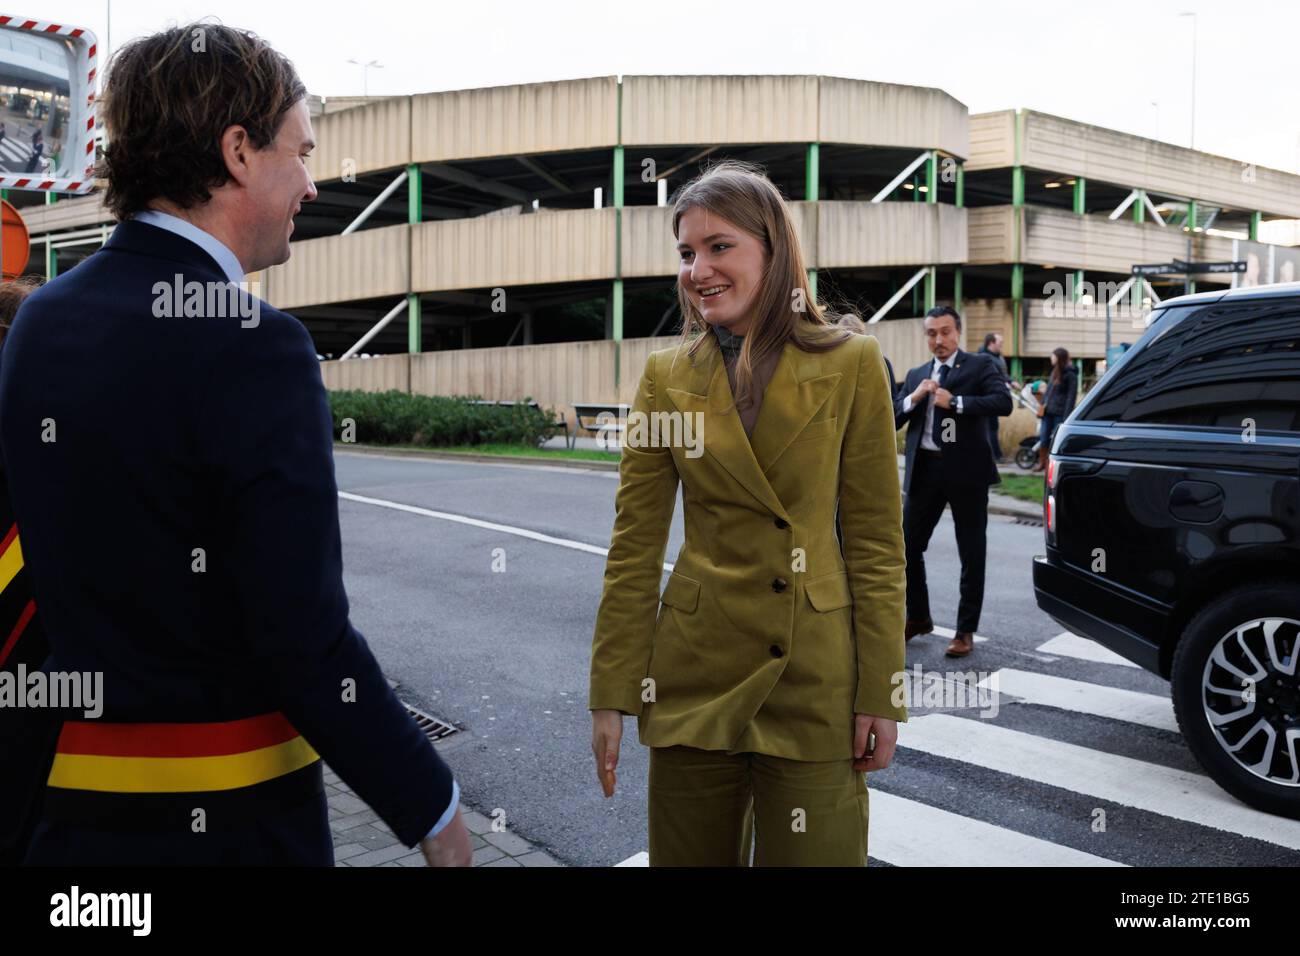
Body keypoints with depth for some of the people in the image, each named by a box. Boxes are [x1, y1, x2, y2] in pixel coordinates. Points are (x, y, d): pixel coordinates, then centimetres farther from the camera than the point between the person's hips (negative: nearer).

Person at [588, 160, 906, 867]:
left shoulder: (851, 364, -3)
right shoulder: (666, 374, 1)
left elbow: (876, 538, -2)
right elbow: (634, 546, 1)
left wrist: (882, 693, -5)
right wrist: (610, 694, -1)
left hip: (816, 678, -2)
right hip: (695, 671, 2)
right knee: (689, 853, 15)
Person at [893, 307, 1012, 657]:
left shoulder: (980, 365, 2)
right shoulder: (916, 375, 15)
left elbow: (1003, 402, -15)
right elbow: (891, 419, 8)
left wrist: (955, 402, -19)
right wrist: (914, 397, -8)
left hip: (965, 469, -4)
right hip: (924, 469, 4)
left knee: (971, 554, 4)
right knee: (908, 545, 6)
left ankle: (966, 629, 16)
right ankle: (918, 617, 26)